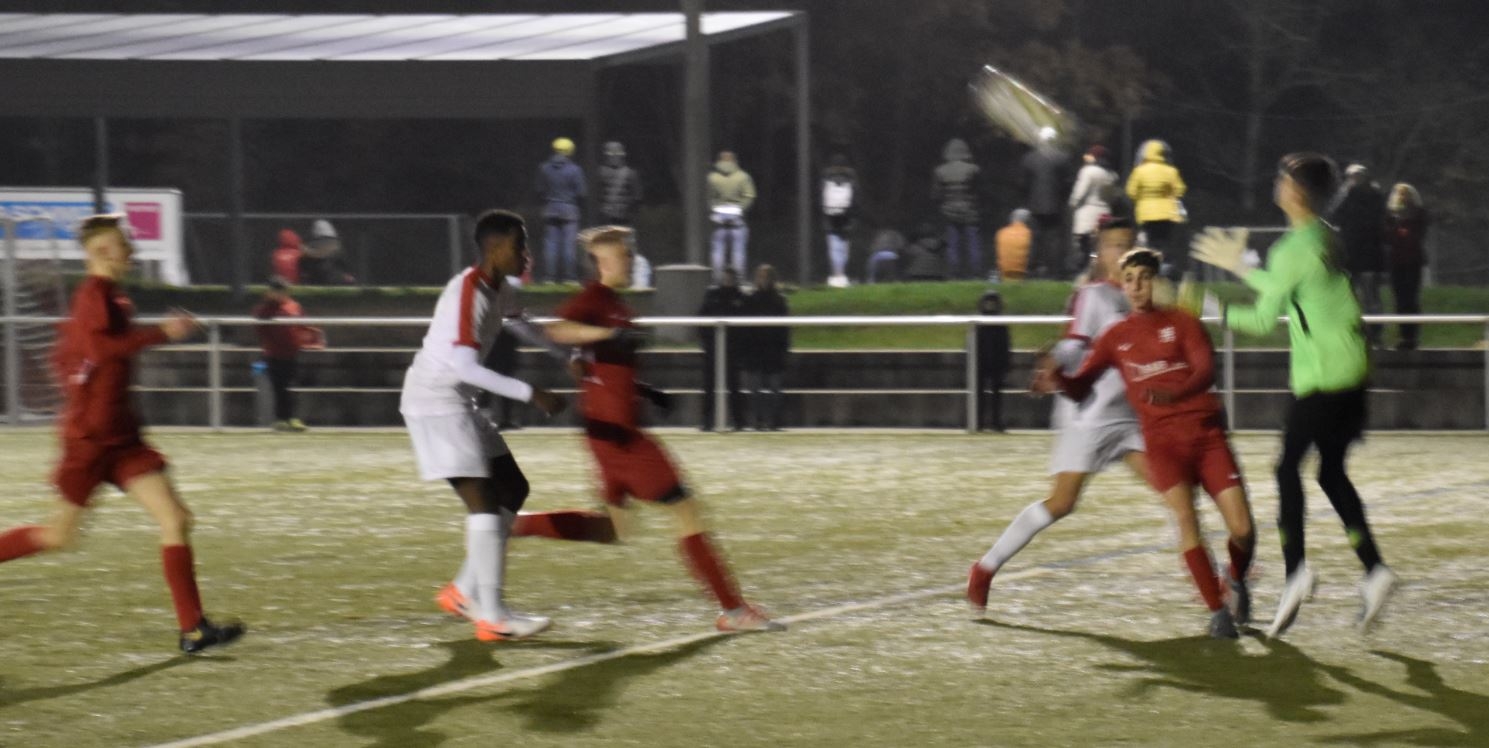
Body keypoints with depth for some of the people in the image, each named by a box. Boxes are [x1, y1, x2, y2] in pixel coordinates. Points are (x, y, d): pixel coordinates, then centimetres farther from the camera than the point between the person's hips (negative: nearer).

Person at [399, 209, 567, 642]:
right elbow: (465, 367, -29)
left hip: (459, 404, 10)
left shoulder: (499, 290, 9)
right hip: (436, 403, -10)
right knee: (484, 500, -16)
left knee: (513, 489, 13)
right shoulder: (468, 293, -21)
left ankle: (465, 591, 19)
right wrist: (531, 394, -30)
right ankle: (492, 617, -17)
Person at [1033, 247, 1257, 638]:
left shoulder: (1183, 323, 4)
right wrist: (1057, 379, -20)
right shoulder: (1116, 337, 11)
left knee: (1242, 529, -7)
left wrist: (1173, 394, -33)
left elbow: (1206, 371, -12)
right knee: (1184, 515, -25)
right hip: (1162, 440, 0)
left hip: (1207, 433, 0)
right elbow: (1081, 386, 4)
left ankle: (1236, 581, 27)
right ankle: (1217, 610, -19)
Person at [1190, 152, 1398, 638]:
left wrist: (1218, 311, 5)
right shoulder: (1327, 238, 12)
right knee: (1332, 471, 12)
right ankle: (1373, 568, 2)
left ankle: (1295, 571, -11)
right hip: (1353, 371, 8)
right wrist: (1239, 266, 31)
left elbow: (1265, 319, -10)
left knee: (1289, 467, -1)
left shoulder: (1293, 249, -14)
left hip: (1321, 377, -8)